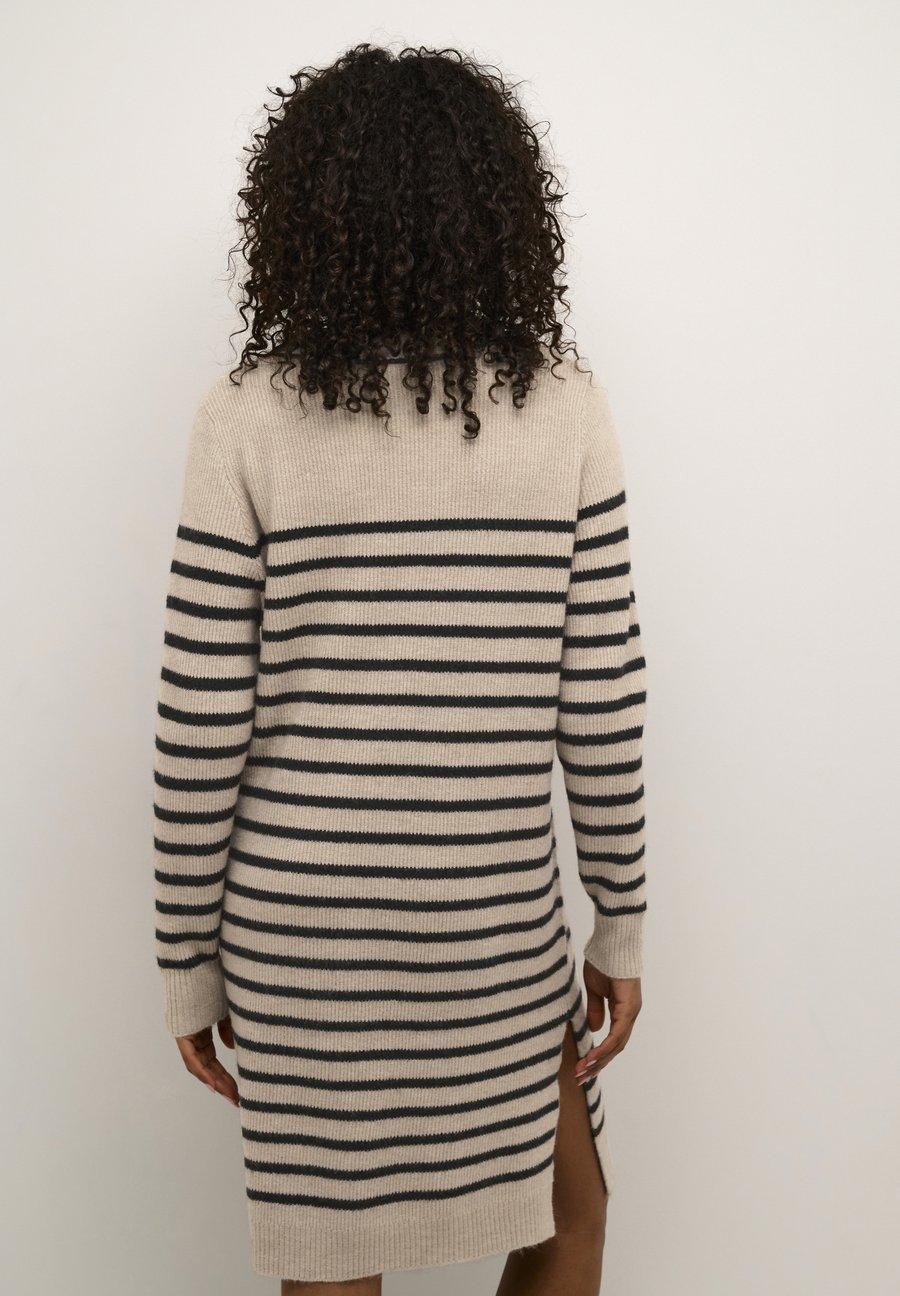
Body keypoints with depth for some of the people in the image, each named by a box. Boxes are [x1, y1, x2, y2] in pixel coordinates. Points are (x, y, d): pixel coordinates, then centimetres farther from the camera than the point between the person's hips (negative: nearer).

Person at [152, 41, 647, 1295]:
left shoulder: (249, 417, -9)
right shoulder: (565, 405, -7)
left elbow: (204, 722, -9)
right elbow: (602, 695, -6)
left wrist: (189, 959, 4)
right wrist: (624, 919, 6)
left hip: (297, 918, 1)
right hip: (496, 920, 0)